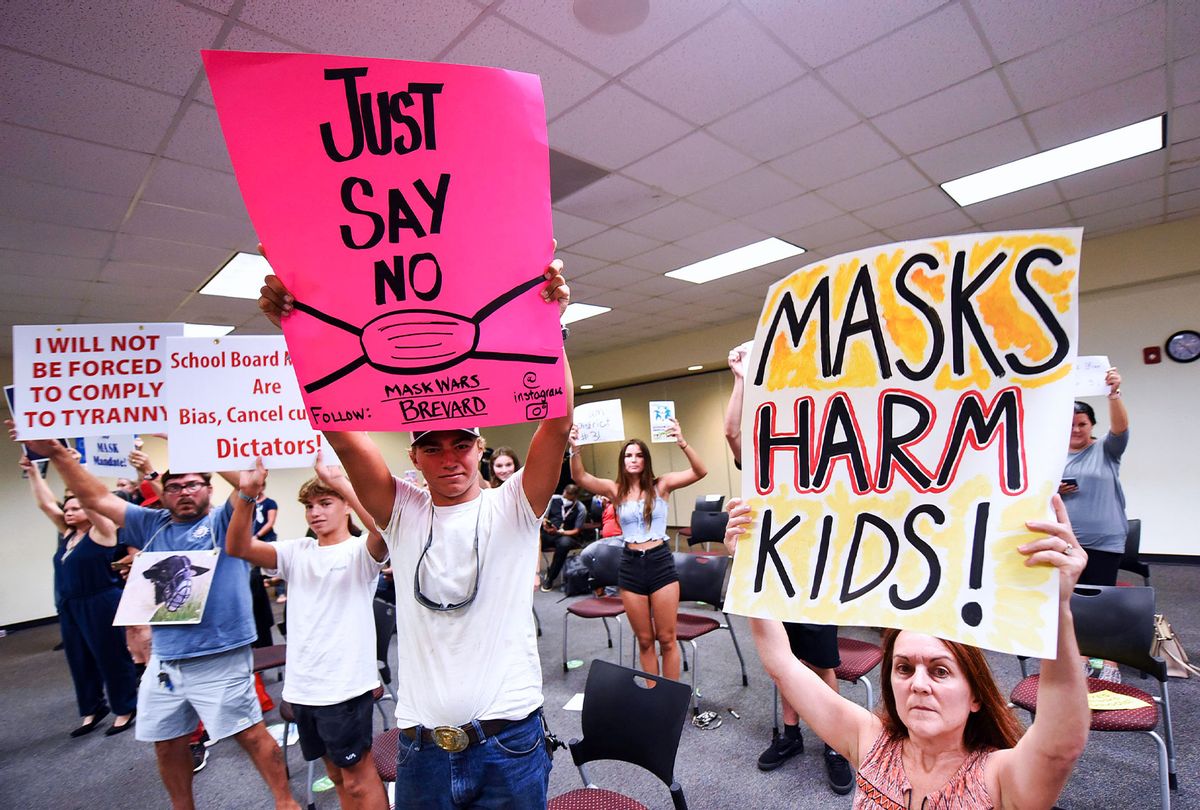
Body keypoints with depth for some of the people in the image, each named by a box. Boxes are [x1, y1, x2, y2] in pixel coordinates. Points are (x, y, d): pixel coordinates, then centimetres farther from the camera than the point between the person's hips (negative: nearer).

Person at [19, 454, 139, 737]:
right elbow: (45, 504, 11)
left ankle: (126, 710, 13)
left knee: (112, 658, 2)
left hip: (101, 606, -8)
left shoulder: (101, 531, -9)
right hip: (69, 607, 8)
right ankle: (92, 710, 30)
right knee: (80, 661, 15)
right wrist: (33, 471, 7)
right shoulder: (67, 534, 10)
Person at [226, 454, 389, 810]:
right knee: (337, 773, 22)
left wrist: (340, 483, -39)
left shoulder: (360, 551, -10)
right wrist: (247, 495, -22)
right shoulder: (297, 552, 6)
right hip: (302, 685, 6)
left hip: (346, 685, -6)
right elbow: (238, 547, -7)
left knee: (359, 776, 8)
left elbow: (385, 529, -34)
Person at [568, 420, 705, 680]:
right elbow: (579, 477, -13)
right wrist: (575, 449, -31)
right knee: (644, 641, 13)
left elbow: (700, 472, -14)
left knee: (667, 639, 7)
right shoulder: (616, 490, 1)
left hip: (661, 562, -1)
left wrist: (682, 443, -29)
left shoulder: (661, 485, -2)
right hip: (630, 566, 2)